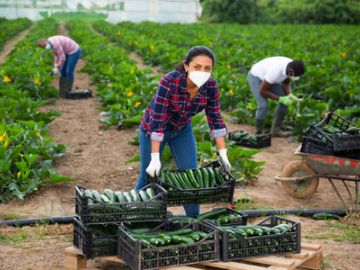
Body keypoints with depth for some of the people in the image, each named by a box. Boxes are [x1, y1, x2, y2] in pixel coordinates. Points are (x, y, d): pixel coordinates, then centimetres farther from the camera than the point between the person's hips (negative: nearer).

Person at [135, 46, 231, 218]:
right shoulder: (169, 82, -35)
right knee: (148, 178, 6)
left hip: (182, 130, 4)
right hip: (153, 130, -4)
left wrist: (223, 154, -12)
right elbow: (157, 120, -34)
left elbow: (215, 119, -11)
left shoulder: (211, 86, -21)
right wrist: (155, 157, -35)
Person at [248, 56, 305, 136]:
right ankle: (259, 132, -5)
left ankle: (275, 130, 4)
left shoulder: (292, 67, -20)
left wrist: (290, 95, -21)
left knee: (285, 102, -5)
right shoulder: (275, 71, -42)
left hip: (267, 77, 7)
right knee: (263, 105, -24)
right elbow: (262, 91, -31)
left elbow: (286, 83, -2)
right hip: (255, 77, -7)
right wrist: (280, 99, -30)